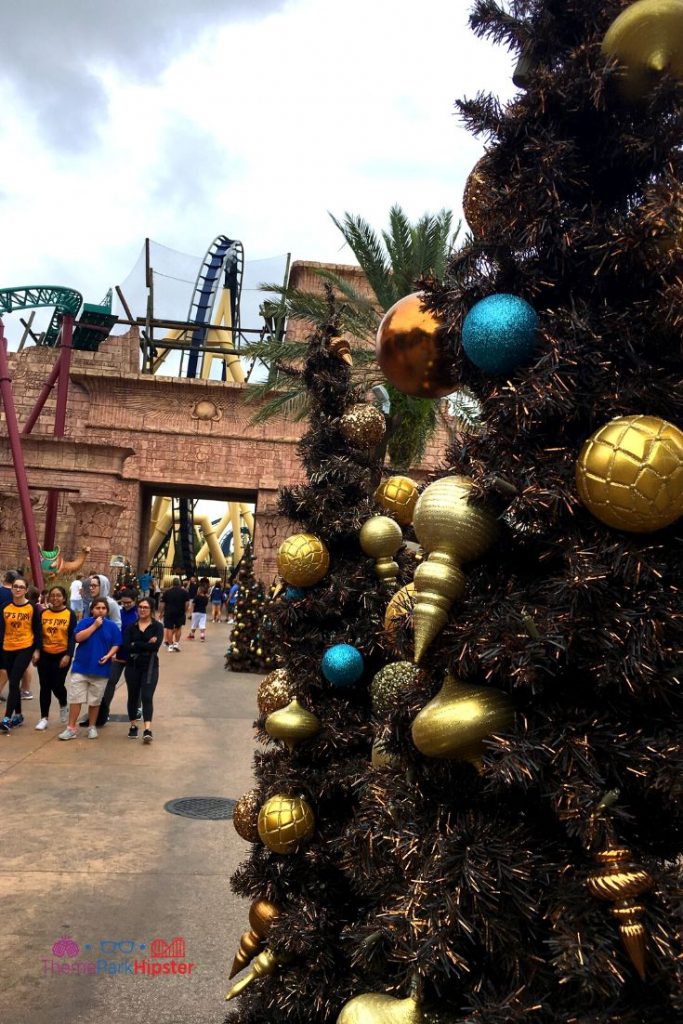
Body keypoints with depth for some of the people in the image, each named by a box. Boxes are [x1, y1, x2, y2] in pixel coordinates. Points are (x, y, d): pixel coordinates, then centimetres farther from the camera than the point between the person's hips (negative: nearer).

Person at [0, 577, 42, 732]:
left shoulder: (32, 607, -4)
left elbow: (37, 630, -1)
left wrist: (37, 650, -5)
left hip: (25, 649, -4)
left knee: (14, 682, -12)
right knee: (14, 683, 11)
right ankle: (18, 715, 23)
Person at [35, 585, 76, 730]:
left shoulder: (70, 614, -4)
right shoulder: (43, 613, 4)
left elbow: (73, 636, -7)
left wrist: (68, 655, -15)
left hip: (62, 654, -3)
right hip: (45, 654, 3)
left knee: (57, 685, -4)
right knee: (45, 686, 4)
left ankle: (63, 706, 27)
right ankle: (44, 718, 12)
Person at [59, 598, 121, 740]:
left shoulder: (112, 626, 1)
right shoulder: (85, 621, 0)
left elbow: (116, 644, 4)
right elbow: (78, 638, -14)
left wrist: (108, 656, -14)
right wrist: (95, 625, -16)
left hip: (100, 669, 0)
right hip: (81, 667, 0)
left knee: (95, 701, 9)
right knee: (75, 698, -1)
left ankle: (92, 727, 23)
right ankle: (71, 728, 8)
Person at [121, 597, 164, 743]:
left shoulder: (157, 626, -2)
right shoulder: (131, 626, 4)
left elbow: (156, 645, -17)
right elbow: (126, 647, -10)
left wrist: (136, 645, -12)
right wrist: (146, 644, -16)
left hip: (150, 666, -3)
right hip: (132, 666, 3)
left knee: (147, 697, -10)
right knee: (133, 696, 12)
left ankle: (148, 730, -16)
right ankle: (133, 726, 27)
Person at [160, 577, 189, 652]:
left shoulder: (166, 592, 0)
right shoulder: (184, 592, -1)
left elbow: (162, 604, -1)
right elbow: (187, 603, -4)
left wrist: (162, 612, 8)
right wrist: (185, 611, 9)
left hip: (169, 613, 0)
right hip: (180, 613, 1)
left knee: (169, 629, 5)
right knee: (178, 628, 17)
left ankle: (170, 645, 7)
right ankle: (176, 643, 11)